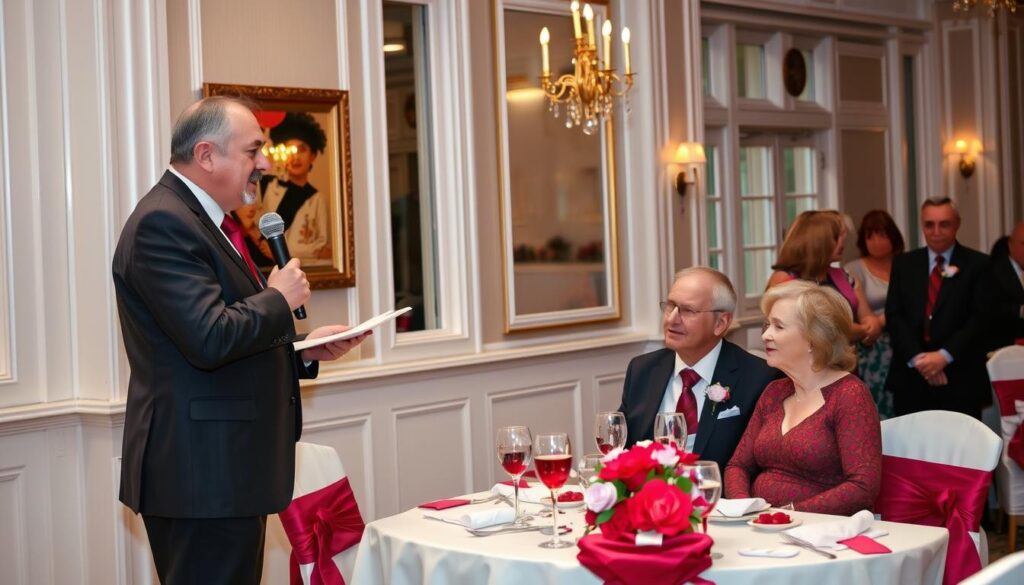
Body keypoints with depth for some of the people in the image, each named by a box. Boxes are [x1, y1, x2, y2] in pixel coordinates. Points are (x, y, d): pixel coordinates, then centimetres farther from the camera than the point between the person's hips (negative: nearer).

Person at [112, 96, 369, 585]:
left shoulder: (206, 220, 17)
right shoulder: (162, 224, -15)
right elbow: (210, 339, -26)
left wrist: (304, 350, 10)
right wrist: (280, 300, -10)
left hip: (228, 470, 10)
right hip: (202, 473, -10)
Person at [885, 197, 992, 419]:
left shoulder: (977, 264, 3)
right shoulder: (904, 264, 11)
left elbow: (980, 317, -4)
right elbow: (894, 315, 4)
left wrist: (944, 355, -14)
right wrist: (917, 357, -9)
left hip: (960, 378, -2)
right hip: (911, 376, 2)